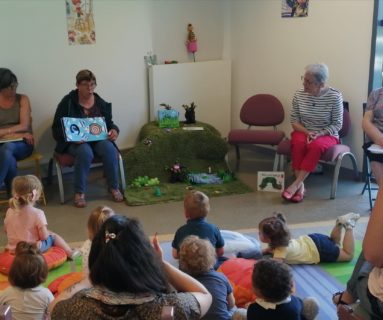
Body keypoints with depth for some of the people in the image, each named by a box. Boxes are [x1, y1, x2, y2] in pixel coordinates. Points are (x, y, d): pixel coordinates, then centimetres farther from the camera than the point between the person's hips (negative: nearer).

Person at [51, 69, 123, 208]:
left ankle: (114, 187, -14)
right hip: (75, 142, -3)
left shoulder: (101, 103, 8)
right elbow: (57, 128, -6)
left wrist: (114, 130, -9)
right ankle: (79, 192, -24)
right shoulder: (67, 102, -4)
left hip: (98, 139, 3)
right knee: (85, 152, -38)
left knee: (109, 149, -31)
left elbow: (109, 123, 16)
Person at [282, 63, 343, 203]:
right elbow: (294, 121, 1)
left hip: (327, 135, -2)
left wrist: (318, 134, -22)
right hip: (303, 132, 2)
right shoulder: (299, 94, -6)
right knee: (299, 143, -33)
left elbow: (337, 124, -8)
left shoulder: (335, 97, -13)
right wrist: (307, 132, -17)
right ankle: (301, 185, -29)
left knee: (316, 146, -35)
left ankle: (296, 184, -31)